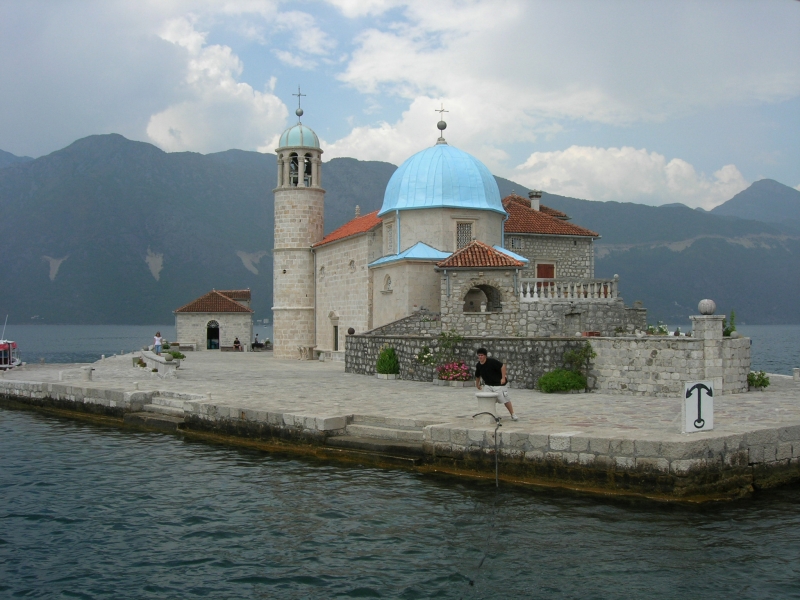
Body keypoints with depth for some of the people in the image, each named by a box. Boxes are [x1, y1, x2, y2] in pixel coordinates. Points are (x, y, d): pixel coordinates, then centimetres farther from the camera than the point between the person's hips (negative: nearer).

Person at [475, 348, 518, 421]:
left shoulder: (492, 361, -21)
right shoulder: (478, 365, 0)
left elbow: (502, 366, -22)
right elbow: (477, 376, 17)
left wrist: (503, 378, -24)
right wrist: (477, 384, 26)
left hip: (499, 384, -6)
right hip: (488, 385, 6)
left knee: (505, 399, -2)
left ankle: (513, 415, 8)